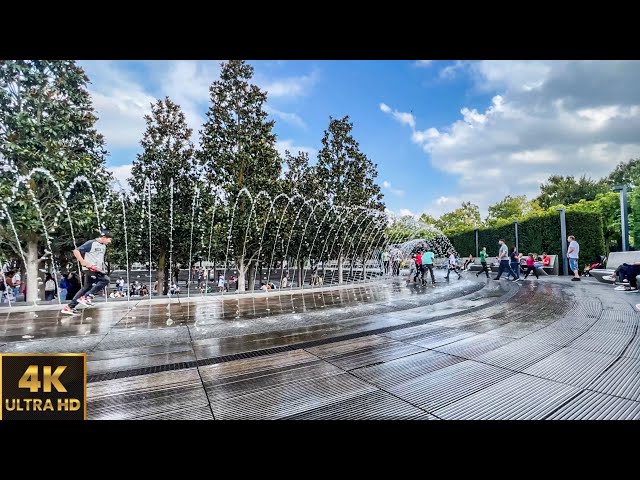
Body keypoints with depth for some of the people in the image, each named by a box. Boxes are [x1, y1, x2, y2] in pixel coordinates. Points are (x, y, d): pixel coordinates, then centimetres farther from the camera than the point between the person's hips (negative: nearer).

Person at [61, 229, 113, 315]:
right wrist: (83, 262, -21)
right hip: (89, 269, -9)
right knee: (105, 280, -22)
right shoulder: (91, 243, -10)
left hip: (98, 270, 9)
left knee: (86, 288, 11)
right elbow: (76, 251, -14)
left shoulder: (104, 246, 16)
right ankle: (87, 296, -15)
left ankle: (69, 307, 20)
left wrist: (103, 269, 17)